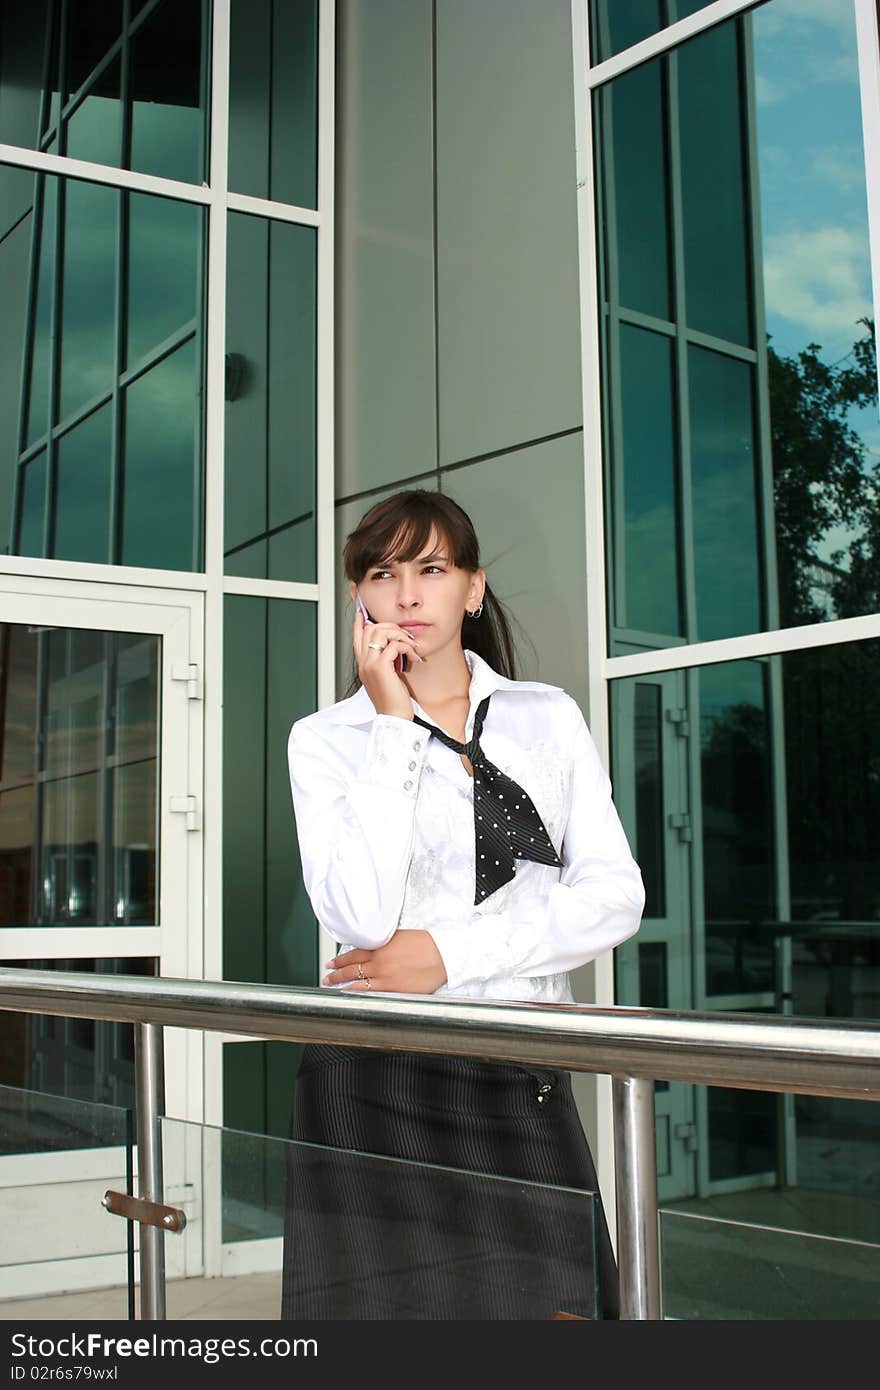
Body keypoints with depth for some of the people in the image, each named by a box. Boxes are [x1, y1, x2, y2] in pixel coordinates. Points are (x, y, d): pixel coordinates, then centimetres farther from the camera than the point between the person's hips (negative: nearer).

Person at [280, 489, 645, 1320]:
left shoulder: (550, 718, 9)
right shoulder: (326, 738, 2)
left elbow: (616, 896, -2)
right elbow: (362, 917, -14)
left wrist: (449, 954, -11)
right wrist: (393, 722, -11)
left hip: (526, 1072, 2)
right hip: (379, 1073, -1)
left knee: (553, 1293, 1)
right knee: (384, 1297, 4)